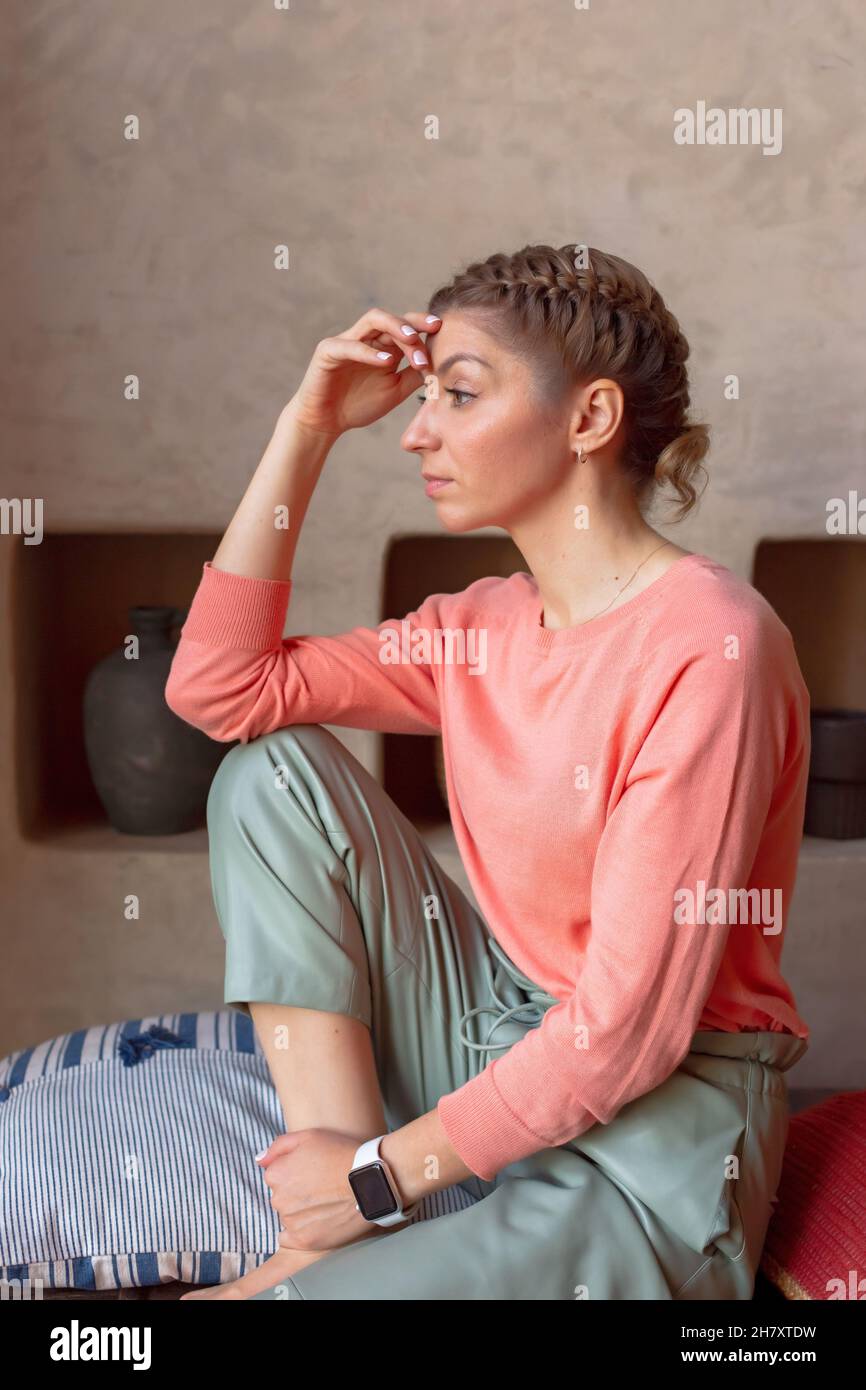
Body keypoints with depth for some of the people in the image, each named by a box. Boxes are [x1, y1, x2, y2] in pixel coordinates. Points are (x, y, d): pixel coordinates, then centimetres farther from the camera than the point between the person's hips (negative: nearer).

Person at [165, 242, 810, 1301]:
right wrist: (306, 429, -1)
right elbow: (217, 686, 2)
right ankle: (337, 1229, -7)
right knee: (274, 769, -6)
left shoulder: (709, 648, -21)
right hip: (498, 1042, 8)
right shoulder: (482, 627, 4)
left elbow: (627, 1031, -22)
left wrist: (389, 1168, -13)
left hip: (650, 1135, -8)